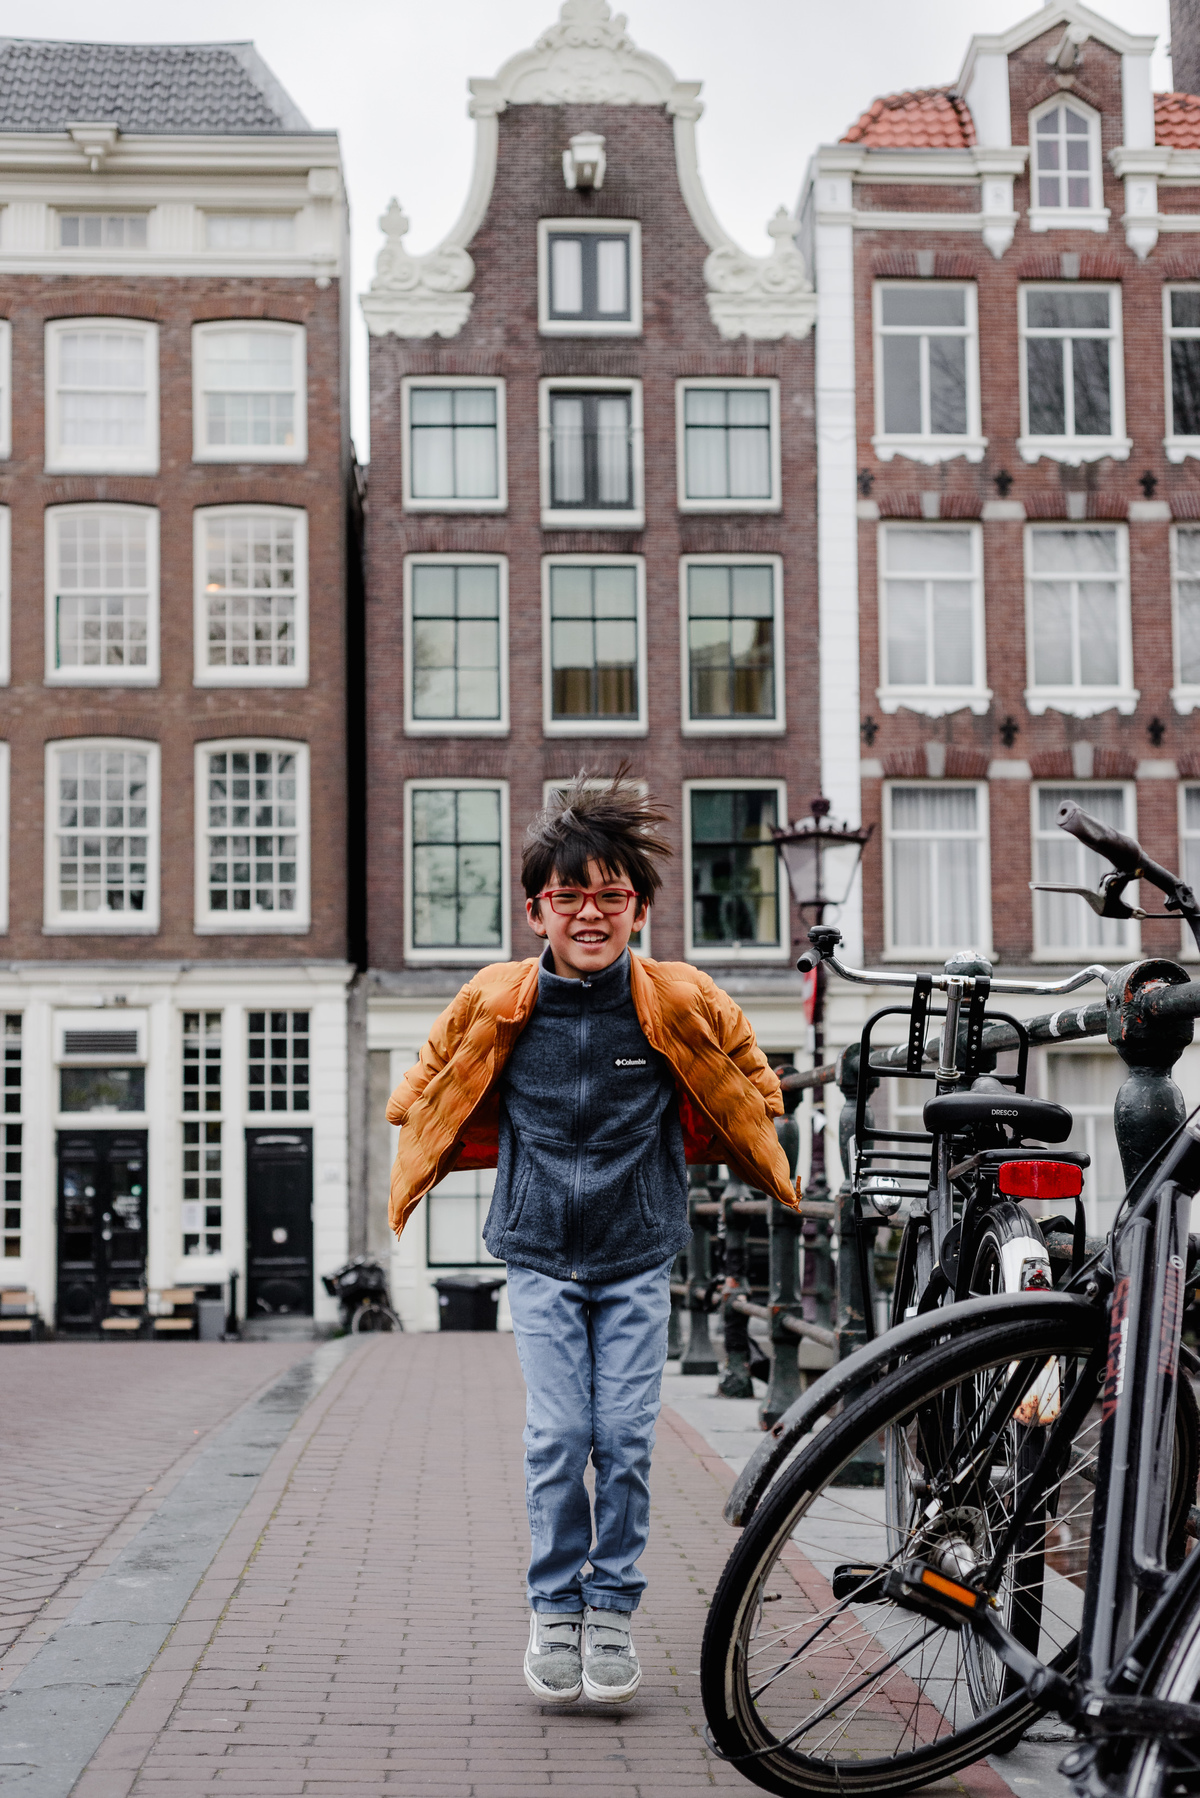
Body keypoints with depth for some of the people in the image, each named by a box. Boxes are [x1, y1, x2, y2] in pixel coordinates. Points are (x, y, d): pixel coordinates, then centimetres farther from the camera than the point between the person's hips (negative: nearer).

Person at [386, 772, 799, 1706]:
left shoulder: (678, 1002, -7)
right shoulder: (497, 1004, -6)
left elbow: (745, 1083, 14)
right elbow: (427, 1096, 13)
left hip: (637, 1256, 0)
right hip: (541, 1256, 0)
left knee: (625, 1438, -2)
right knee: (557, 1438, -4)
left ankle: (614, 1607, 15)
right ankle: (554, 1610, 12)